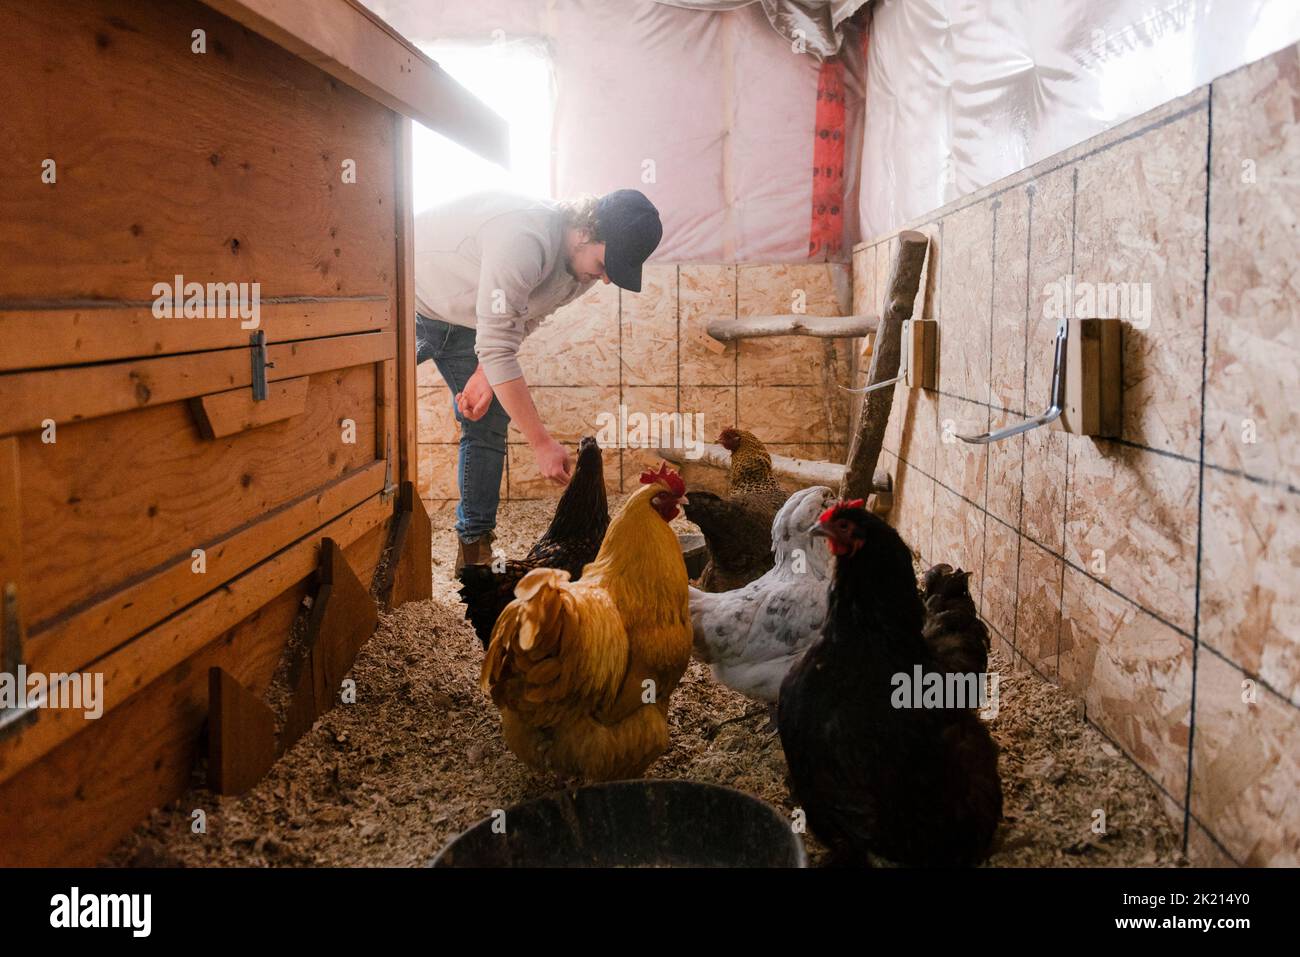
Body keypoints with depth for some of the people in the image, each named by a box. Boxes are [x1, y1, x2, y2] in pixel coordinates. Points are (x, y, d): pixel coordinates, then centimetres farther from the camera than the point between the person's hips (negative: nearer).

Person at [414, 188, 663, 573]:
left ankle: (475, 549, 6)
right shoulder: (525, 241, -41)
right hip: (414, 299, -7)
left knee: (488, 422, 0)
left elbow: (523, 321, 0)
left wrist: (484, 374, -17)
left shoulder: (584, 264, -13)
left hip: (464, 319, 7)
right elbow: (497, 348, -39)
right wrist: (542, 443, -38)